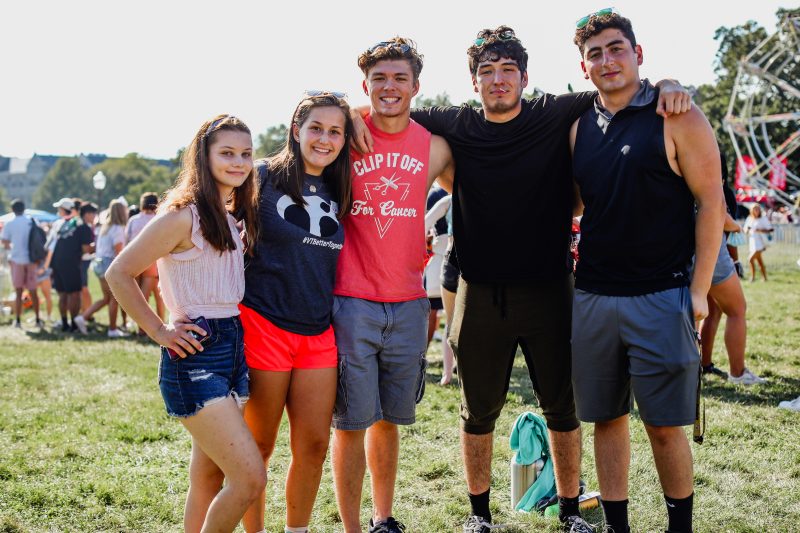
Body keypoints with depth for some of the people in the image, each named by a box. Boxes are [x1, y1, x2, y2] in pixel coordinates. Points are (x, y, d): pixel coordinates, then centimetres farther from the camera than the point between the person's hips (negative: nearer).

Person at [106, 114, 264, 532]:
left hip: (232, 349, 8)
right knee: (250, 476, -14)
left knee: (209, 480, 13)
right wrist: (159, 331, -11)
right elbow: (119, 274, -10)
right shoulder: (183, 215, -12)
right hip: (195, 356, -8)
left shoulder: (230, 217, 13)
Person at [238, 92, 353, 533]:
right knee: (259, 445, 5)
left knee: (314, 443, 5)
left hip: (319, 333, 5)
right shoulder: (264, 177, -6)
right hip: (264, 326, -5)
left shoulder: (338, 192, 10)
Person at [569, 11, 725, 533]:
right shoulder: (580, 128, 10)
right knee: (606, 418, 11)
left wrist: (699, 290, -9)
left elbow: (712, 203, -6)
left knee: (664, 425, 0)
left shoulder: (677, 119, -5)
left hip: (660, 298, -4)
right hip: (592, 298, 5)